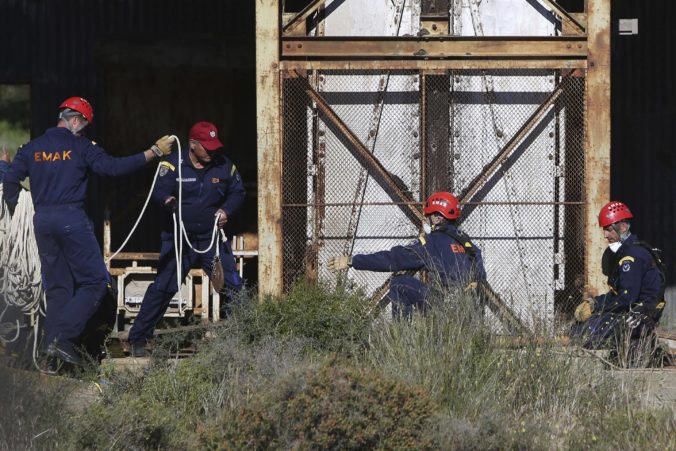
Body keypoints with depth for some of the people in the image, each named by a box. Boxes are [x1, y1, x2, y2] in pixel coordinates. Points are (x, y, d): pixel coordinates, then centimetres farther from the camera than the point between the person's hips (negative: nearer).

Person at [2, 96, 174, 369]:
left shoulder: (32, 149, 10)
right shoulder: (79, 146, -4)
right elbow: (113, 167, -10)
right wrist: (153, 152, -5)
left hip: (42, 220, 6)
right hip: (72, 219, -6)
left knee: (56, 287, 12)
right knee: (95, 281, 1)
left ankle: (53, 354, 6)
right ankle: (64, 338, -13)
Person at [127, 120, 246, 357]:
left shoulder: (224, 166, 3)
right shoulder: (174, 165, -7)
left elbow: (238, 192, 14)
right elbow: (158, 190, -18)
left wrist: (226, 210, -7)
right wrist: (168, 200, -42)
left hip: (212, 238, 3)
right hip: (179, 239, -3)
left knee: (232, 285, -4)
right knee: (162, 288, -6)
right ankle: (138, 338, 2)